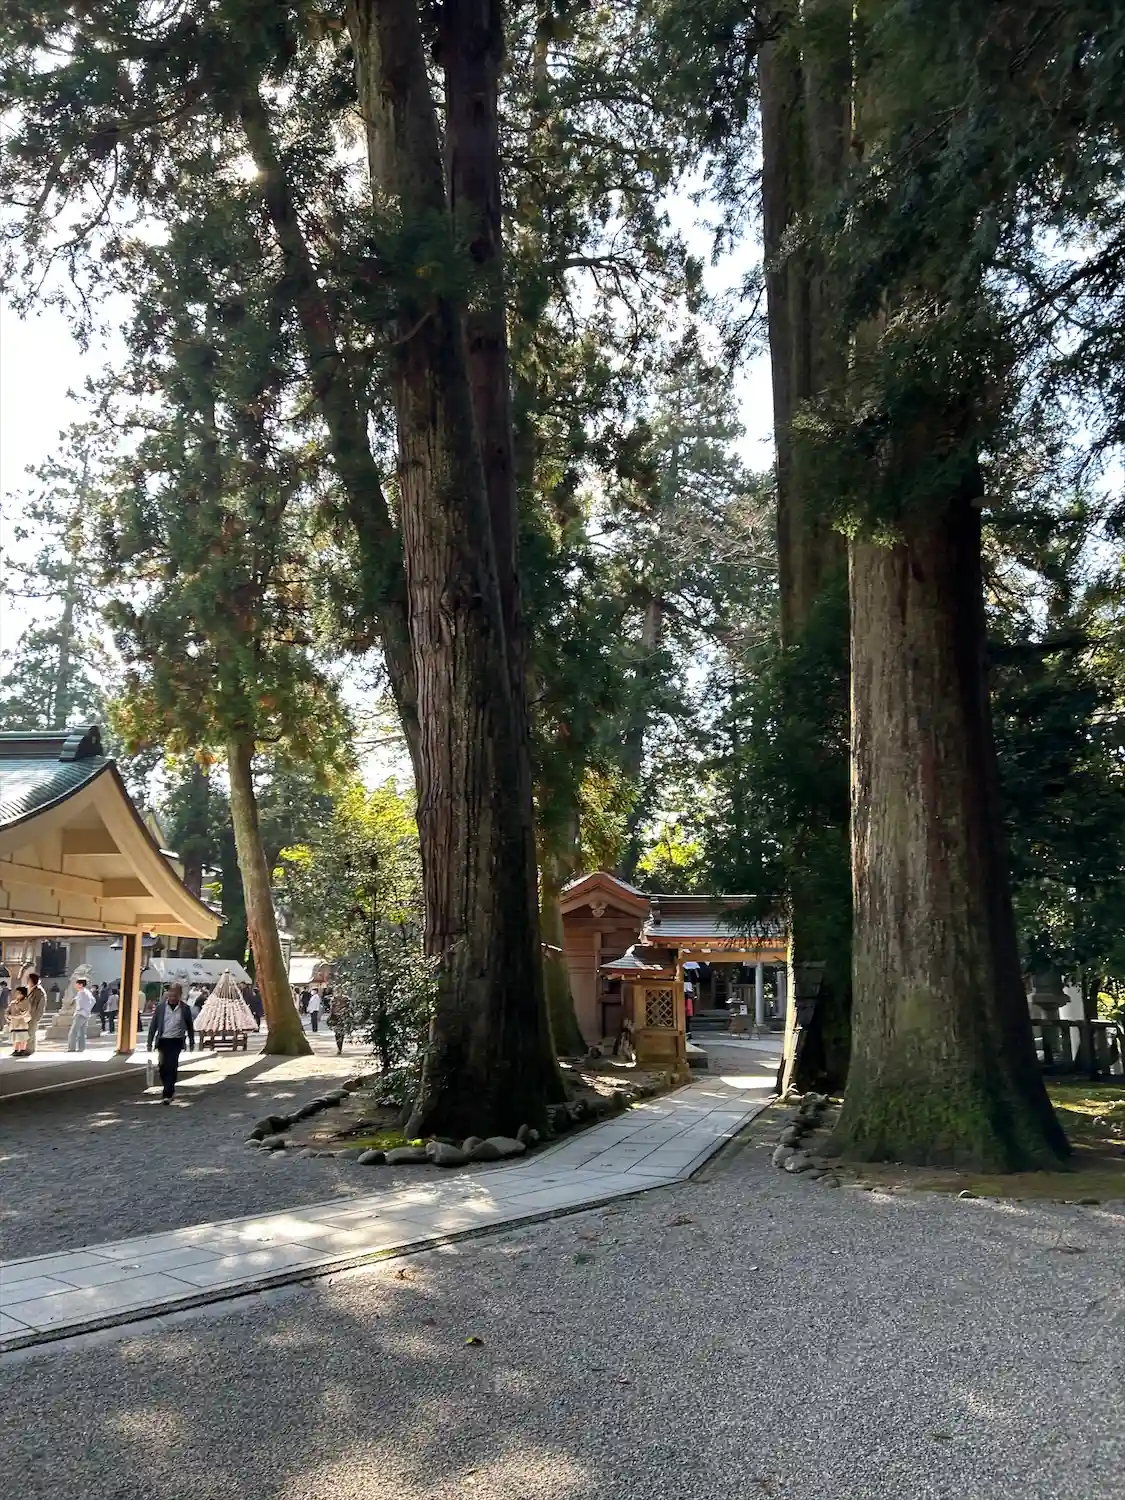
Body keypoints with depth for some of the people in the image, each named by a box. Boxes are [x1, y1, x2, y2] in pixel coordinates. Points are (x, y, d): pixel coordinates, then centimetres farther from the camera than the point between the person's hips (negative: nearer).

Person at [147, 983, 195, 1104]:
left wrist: (191, 1042, 11)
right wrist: (150, 1042, 3)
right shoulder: (161, 1007, 2)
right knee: (163, 1067, 7)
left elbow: (190, 1026, 8)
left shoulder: (185, 1008, -1)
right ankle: (169, 1090, 29)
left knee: (172, 1067, -11)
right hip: (163, 1040, 2)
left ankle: (167, 1094, -8)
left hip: (176, 1042, -2)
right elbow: (153, 1025, 6)